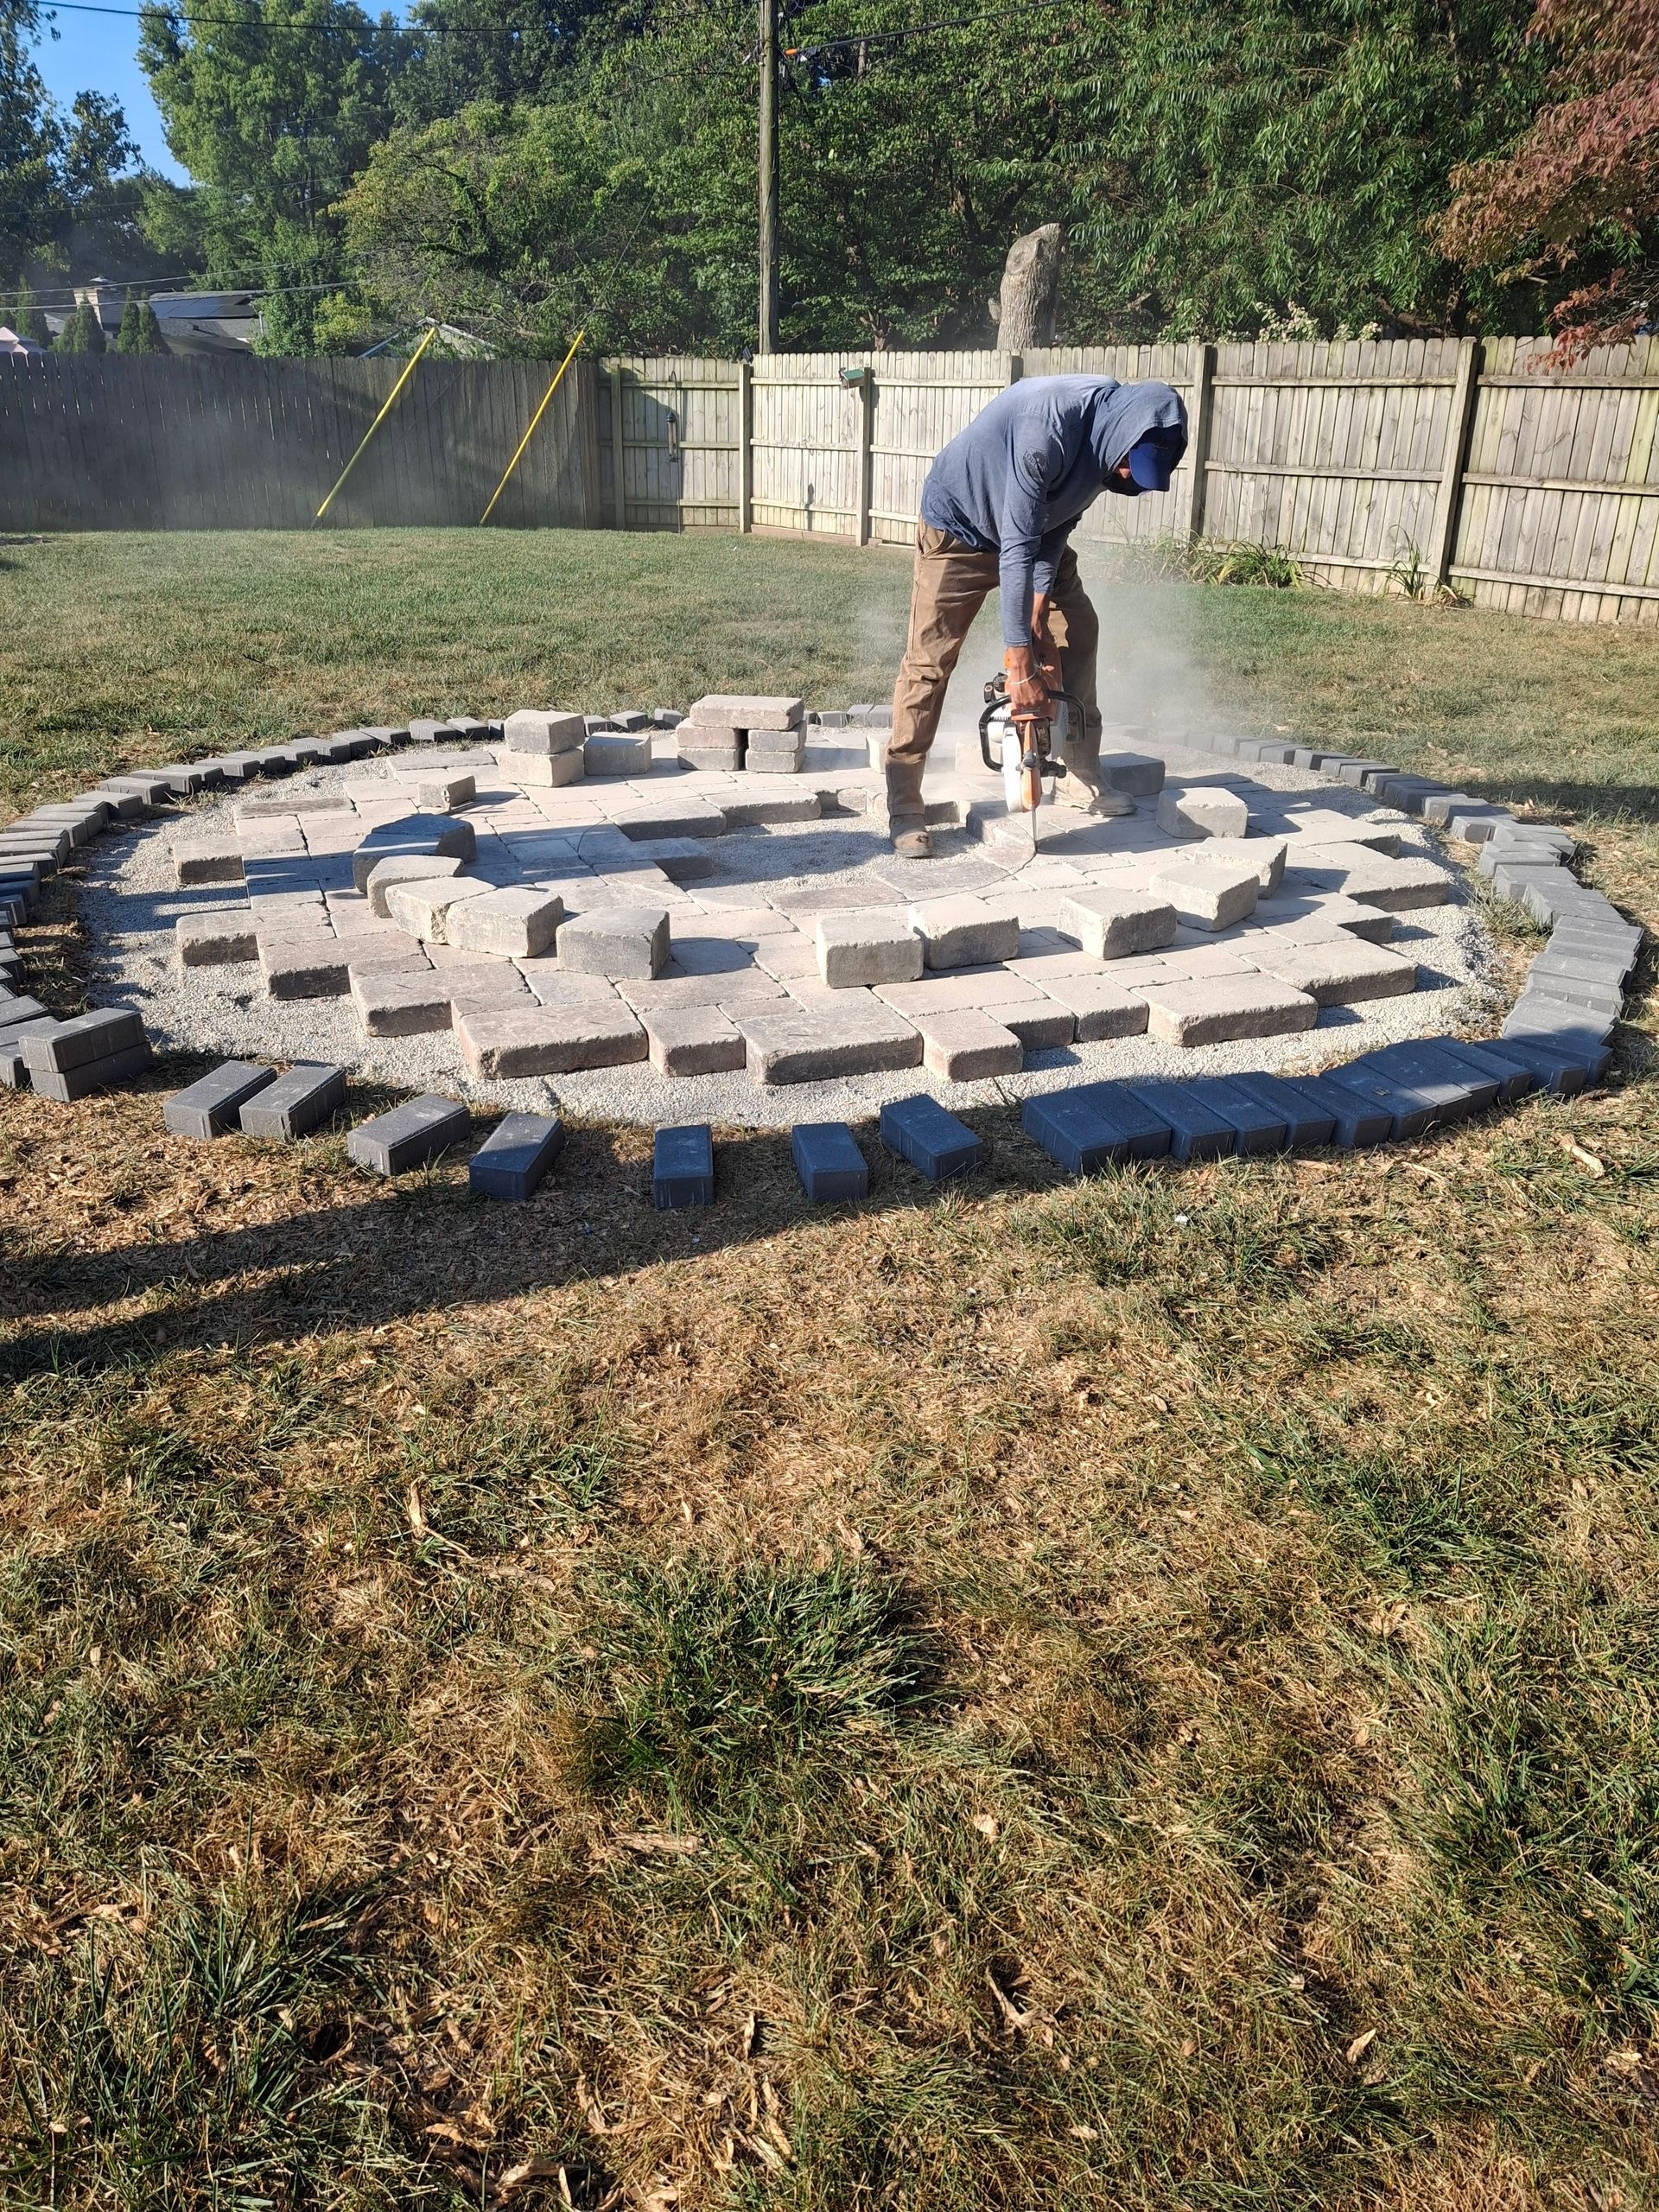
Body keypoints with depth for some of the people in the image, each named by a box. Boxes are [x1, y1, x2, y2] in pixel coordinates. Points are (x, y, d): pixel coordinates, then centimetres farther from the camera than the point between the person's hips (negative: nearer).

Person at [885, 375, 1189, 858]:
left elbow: (1058, 527, -5)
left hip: (1036, 528, 8)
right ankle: (904, 807, -9)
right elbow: (1016, 547, -36)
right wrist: (1020, 663, -35)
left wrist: (1038, 615, -15)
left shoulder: (1111, 434, -13)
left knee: (1077, 630, 2)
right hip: (960, 527, -7)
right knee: (930, 658, -12)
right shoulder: (1050, 424, -37)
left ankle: (1082, 774, 11)